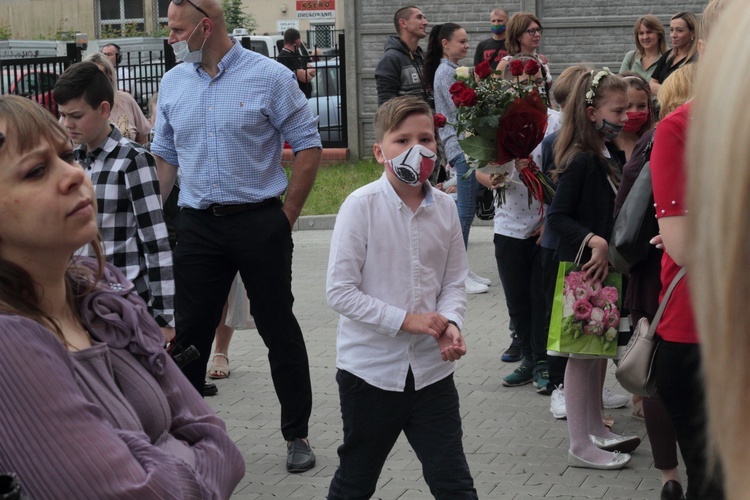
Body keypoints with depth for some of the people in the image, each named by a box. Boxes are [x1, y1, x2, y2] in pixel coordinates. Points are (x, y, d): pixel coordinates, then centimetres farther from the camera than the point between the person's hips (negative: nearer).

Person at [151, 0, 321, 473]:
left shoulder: (270, 77, -7)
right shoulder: (173, 83, 8)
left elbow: (309, 148, -4)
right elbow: (166, 156, 16)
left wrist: (286, 216, -5)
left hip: (259, 221, -4)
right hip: (197, 224, 4)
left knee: (279, 328, 5)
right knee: (188, 330, 6)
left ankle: (297, 434, 18)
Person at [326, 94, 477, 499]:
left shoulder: (445, 207, -1)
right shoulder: (361, 206, -13)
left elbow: (454, 282, 7)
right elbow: (339, 291, -14)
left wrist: (450, 323, -13)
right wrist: (406, 320, -18)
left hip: (430, 369, 3)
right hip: (370, 368, -3)